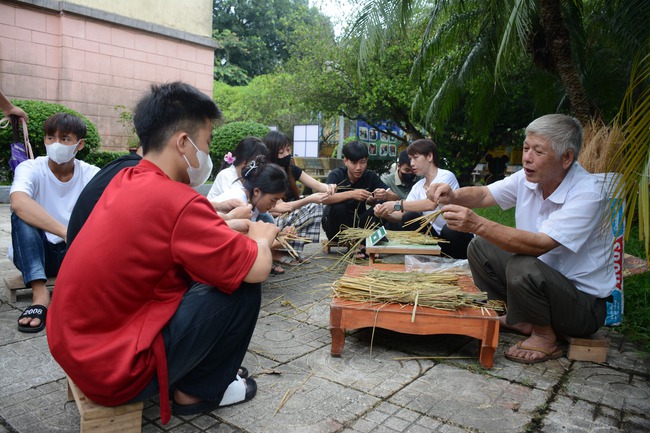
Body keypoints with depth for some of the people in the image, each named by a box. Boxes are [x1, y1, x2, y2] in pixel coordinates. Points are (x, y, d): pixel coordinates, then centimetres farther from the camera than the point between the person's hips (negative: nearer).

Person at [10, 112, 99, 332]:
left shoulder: (92, 174, -8)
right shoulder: (30, 168, -14)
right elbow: (18, 203, -36)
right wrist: (65, 232, -49)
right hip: (35, 253, -1)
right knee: (23, 214, -28)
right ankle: (40, 294, -34)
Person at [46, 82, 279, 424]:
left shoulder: (125, 181, 2)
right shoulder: (176, 201, -25)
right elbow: (258, 268, -20)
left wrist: (239, 228, 6)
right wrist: (260, 237, 1)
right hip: (113, 370, -9)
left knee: (223, 266, 13)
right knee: (243, 285, -9)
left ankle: (196, 370, 23)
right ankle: (198, 391, 11)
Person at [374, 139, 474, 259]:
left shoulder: (446, 176, -14)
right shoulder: (417, 187, 6)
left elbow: (431, 204, -32)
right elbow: (402, 215, 0)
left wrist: (396, 205, -31)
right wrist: (385, 214, -20)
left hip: (457, 233, -5)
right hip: (437, 235, 5)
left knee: (450, 230, -36)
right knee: (410, 217, -14)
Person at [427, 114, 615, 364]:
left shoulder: (587, 194, -25)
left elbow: (538, 245, -36)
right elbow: (484, 194, -4)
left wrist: (477, 225, -45)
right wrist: (453, 196, -27)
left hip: (584, 302, -7)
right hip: (542, 279, 7)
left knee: (522, 267, -34)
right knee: (480, 248, 0)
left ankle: (545, 337, -6)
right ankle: (519, 318, 10)